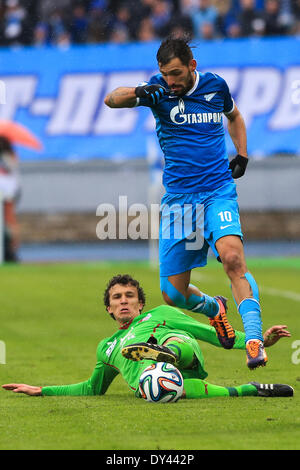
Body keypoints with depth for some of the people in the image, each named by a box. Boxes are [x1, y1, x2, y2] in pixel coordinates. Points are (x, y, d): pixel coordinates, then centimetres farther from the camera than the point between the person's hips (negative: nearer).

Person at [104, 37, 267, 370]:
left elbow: (234, 116, 27)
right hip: (178, 197, 1)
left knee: (232, 257, -29)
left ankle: (254, 340, -30)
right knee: (173, 294, 2)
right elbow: (111, 99, -19)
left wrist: (242, 155, 13)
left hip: (218, 191, -1)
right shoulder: (159, 90, -2)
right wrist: (136, 92, -40)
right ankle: (213, 309, 35)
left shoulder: (216, 86, 4)